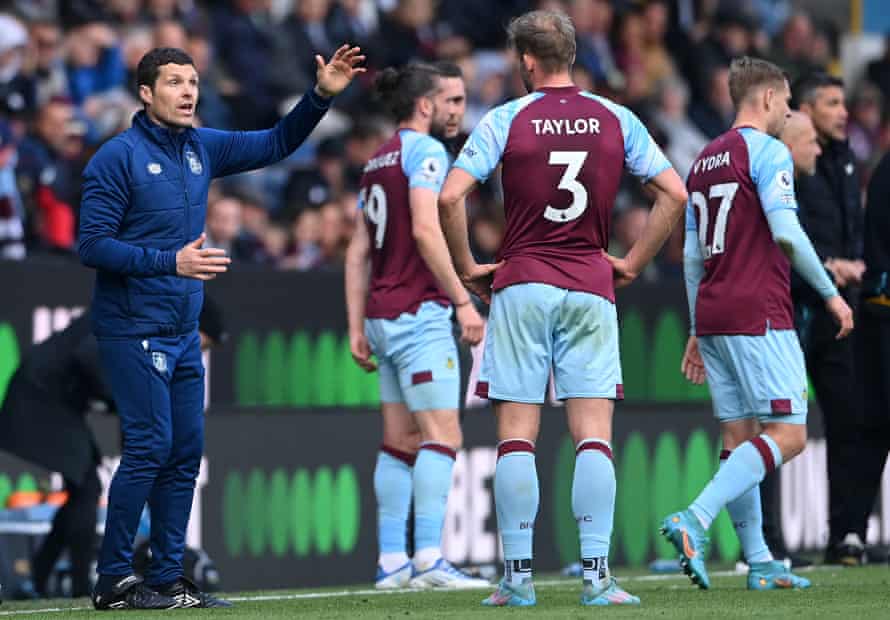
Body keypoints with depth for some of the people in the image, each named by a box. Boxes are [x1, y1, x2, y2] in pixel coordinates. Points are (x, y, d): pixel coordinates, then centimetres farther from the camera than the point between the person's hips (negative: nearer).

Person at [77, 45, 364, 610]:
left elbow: (276, 144, 19)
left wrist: (322, 96, 5)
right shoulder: (118, 156, -10)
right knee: (149, 447, -11)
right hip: (133, 330, -7)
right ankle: (114, 580, -4)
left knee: (185, 452, 7)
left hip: (184, 331, 7)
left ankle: (168, 579, 13)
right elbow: (93, 245, -13)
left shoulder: (201, 148, 10)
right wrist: (170, 262, -20)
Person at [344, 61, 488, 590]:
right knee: (443, 435, -11)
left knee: (401, 442, 9)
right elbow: (425, 231, -21)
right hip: (419, 313, -9)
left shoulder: (379, 161, 17)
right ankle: (429, 557, -18)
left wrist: (357, 327, 16)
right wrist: (462, 300, -19)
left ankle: (392, 561, 8)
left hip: (384, 315, 9)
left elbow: (358, 252, 17)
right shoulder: (426, 151, -8)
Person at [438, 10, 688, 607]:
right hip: (591, 290, 1)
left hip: (520, 288, -1)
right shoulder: (617, 120, 5)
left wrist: (467, 267, 1)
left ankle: (518, 575, -1)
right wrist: (633, 263, 9)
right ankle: (597, 574, -8)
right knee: (594, 436, -1)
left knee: (516, 437, 1)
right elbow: (675, 193, 3)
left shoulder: (506, 120, -2)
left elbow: (450, 196, -11)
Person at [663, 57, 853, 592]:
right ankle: (695, 520, -24)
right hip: (759, 316, -9)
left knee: (740, 437, 8)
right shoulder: (768, 152, -7)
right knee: (789, 434, -9)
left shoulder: (705, 160, 18)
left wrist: (698, 332, 22)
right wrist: (831, 294, -8)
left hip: (713, 311, 9)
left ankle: (759, 562, 6)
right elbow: (786, 233, -18)